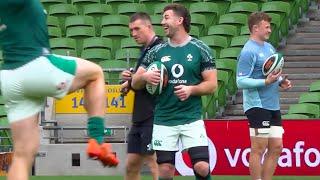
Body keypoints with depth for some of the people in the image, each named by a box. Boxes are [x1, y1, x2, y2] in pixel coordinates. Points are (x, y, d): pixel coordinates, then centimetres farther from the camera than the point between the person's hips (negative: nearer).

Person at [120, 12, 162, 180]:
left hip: (153, 117, -9)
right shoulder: (145, 50, 17)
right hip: (139, 118, 9)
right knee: (131, 166, 12)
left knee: (155, 165, -9)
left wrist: (133, 81, -9)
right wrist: (130, 82, 3)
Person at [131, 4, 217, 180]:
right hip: (163, 120, 2)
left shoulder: (200, 49, 1)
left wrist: (191, 89, -16)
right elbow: (135, 82, 10)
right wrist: (145, 76, -12)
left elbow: (211, 84, 1)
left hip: (192, 119, -2)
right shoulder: (157, 51, 7)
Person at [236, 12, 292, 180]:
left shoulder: (269, 47, 15)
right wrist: (266, 82, -25)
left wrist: (281, 82, 6)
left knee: (276, 147, 8)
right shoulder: (248, 52, -12)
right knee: (259, 148, -6)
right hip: (257, 106, -9)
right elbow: (241, 81, -18)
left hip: (273, 106, 9)